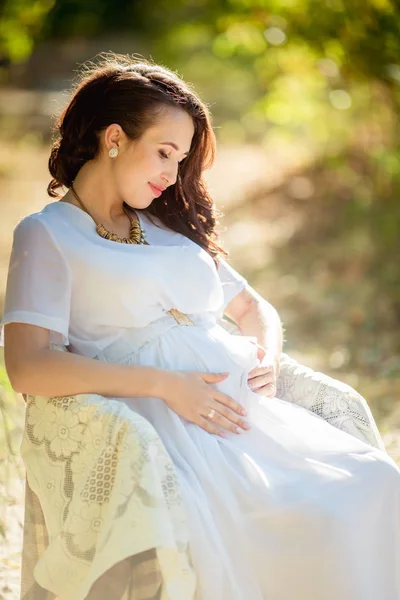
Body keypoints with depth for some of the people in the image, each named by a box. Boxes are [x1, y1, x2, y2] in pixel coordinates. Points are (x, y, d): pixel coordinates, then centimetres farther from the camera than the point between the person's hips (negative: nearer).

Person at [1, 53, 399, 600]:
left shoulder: (170, 224, 27)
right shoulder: (46, 235, 7)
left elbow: (254, 308, 32)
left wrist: (267, 355, 6)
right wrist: (164, 385, -16)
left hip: (236, 400, 6)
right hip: (146, 418, -6)